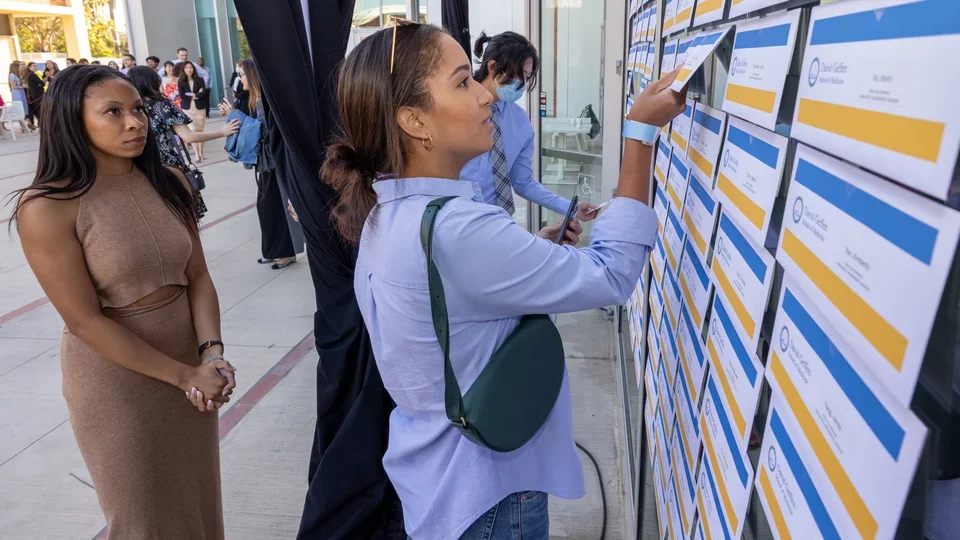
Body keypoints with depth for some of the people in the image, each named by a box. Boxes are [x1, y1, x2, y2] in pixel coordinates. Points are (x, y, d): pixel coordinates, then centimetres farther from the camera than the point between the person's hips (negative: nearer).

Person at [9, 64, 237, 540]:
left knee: (197, 495, 21)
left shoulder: (168, 183, -2)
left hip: (191, 363, 4)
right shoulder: (47, 207, -18)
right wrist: (185, 375, -18)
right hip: (116, 380, -4)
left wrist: (211, 354, -16)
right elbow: (85, 322, -18)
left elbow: (198, 276, -1)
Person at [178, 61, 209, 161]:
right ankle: (197, 155, -8)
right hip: (188, 109, -1)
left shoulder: (199, 80, 3)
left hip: (200, 108, 1)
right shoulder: (180, 82, 2)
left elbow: (204, 93, -9)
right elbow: (182, 96, -9)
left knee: (200, 131, 4)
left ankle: (201, 153, 13)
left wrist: (191, 94, -11)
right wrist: (197, 94, -7)